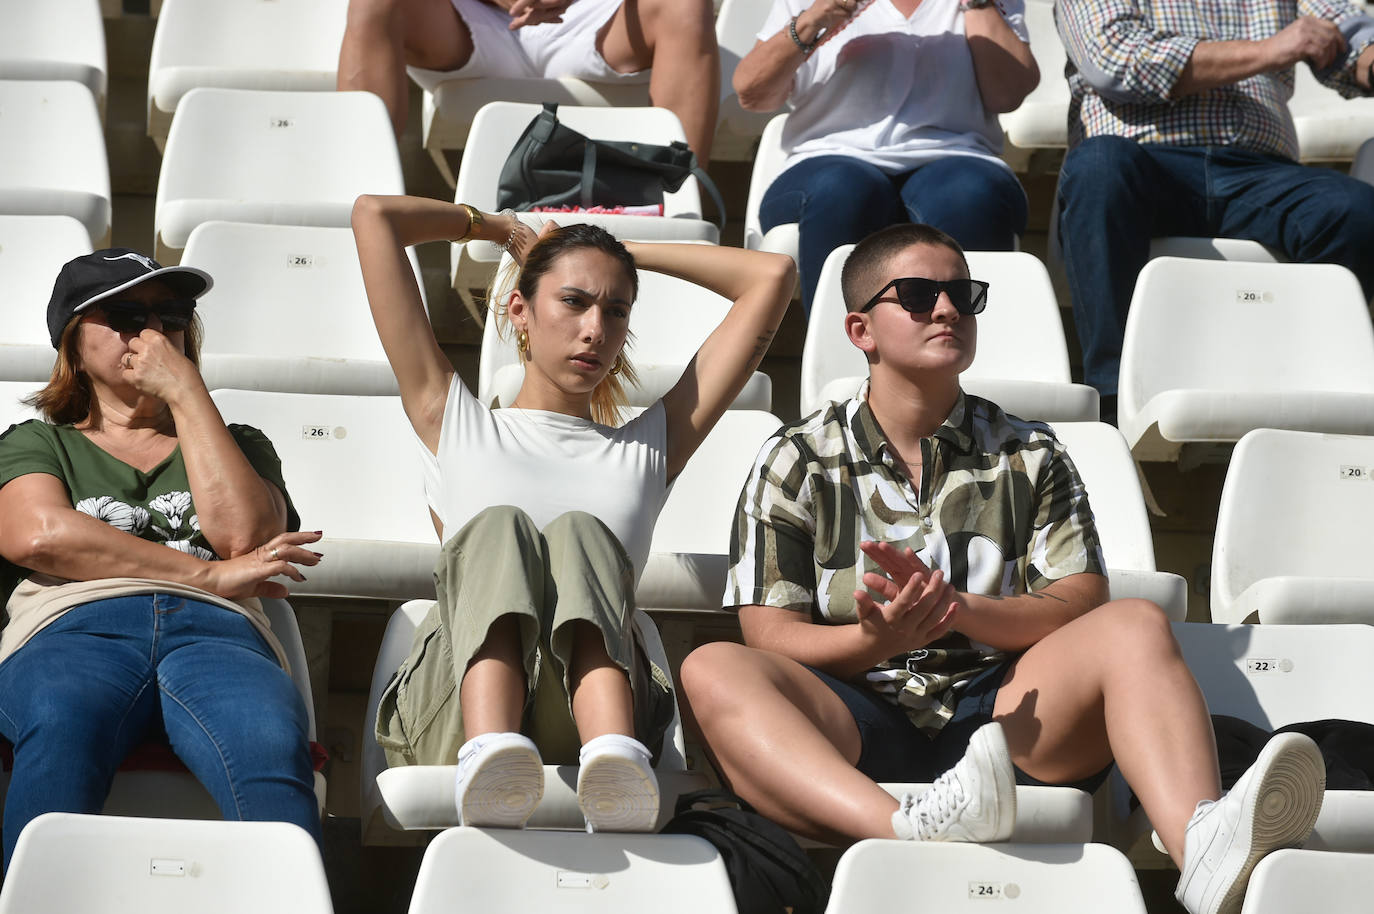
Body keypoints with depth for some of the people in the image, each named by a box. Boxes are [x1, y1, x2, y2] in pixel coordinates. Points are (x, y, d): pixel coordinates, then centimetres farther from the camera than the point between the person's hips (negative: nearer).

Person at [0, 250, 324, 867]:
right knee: (62, 733, -41)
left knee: (271, 749, -38)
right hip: (73, 629, -1)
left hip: (214, 631, 1)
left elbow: (243, 533, 11)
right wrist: (210, 574, 2)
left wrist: (186, 390, 16)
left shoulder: (235, 444, 36)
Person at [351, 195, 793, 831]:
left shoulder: (647, 448, 33)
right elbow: (373, 216, 29)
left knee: (580, 533, -27)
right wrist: (501, 229, 43)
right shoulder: (457, 427, 30)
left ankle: (614, 760, -60)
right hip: (450, 722, -1)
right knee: (497, 527, -28)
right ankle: (492, 755, -60)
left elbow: (772, 275, 34)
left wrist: (628, 252, 42)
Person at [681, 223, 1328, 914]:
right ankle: (903, 831, -57)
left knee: (1136, 626, -24)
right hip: (856, 721, -1)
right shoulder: (796, 462, 13)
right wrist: (876, 637, -18)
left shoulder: (1029, 456, 19)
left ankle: (1203, 849, -53)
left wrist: (959, 609, -13)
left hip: (999, 713, 2)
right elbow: (770, 637, 4)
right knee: (712, 671, -30)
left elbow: (1081, 604, 6)